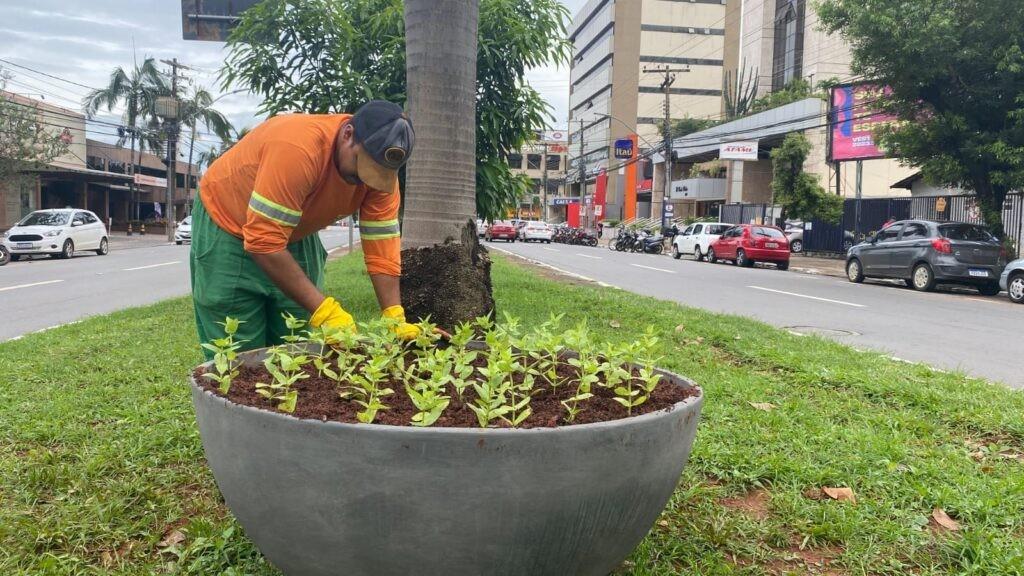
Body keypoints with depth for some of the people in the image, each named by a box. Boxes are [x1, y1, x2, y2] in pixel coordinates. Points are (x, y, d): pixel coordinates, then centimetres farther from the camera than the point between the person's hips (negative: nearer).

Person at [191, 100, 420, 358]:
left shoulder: (381, 163, -17)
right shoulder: (298, 146, -37)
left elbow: (382, 242, -15)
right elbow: (264, 242, -38)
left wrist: (395, 319, -23)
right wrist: (324, 311, -38)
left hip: (295, 235, 6)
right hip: (227, 225, -5)